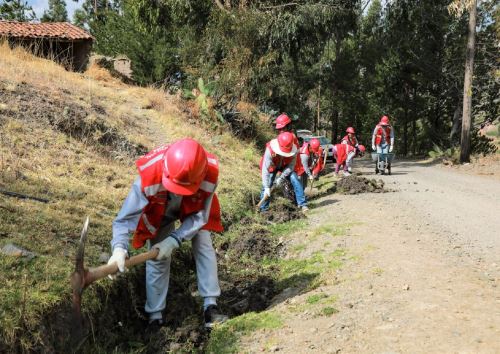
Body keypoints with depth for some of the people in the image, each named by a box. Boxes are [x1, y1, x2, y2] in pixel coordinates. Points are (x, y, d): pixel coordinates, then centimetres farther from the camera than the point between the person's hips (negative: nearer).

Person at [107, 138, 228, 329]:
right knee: (157, 259, -2)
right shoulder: (149, 174, -43)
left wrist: (174, 241, -36)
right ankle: (155, 316, 10)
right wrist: (120, 247, -54)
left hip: (193, 209, 1)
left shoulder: (210, 173, -40)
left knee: (204, 248, -11)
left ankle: (210, 306, -1)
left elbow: (200, 216, -28)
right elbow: (127, 215, -38)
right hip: (159, 212, -1)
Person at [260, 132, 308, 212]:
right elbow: (265, 169, -39)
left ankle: (302, 204, -10)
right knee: (266, 187, -13)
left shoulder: (293, 151, -32)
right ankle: (263, 210, 2)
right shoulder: (270, 150, -39)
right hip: (272, 166, -1)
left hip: (286, 166, 1)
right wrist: (267, 187, -43)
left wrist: (281, 177, -33)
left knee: (295, 180, -19)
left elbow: (291, 166, -21)